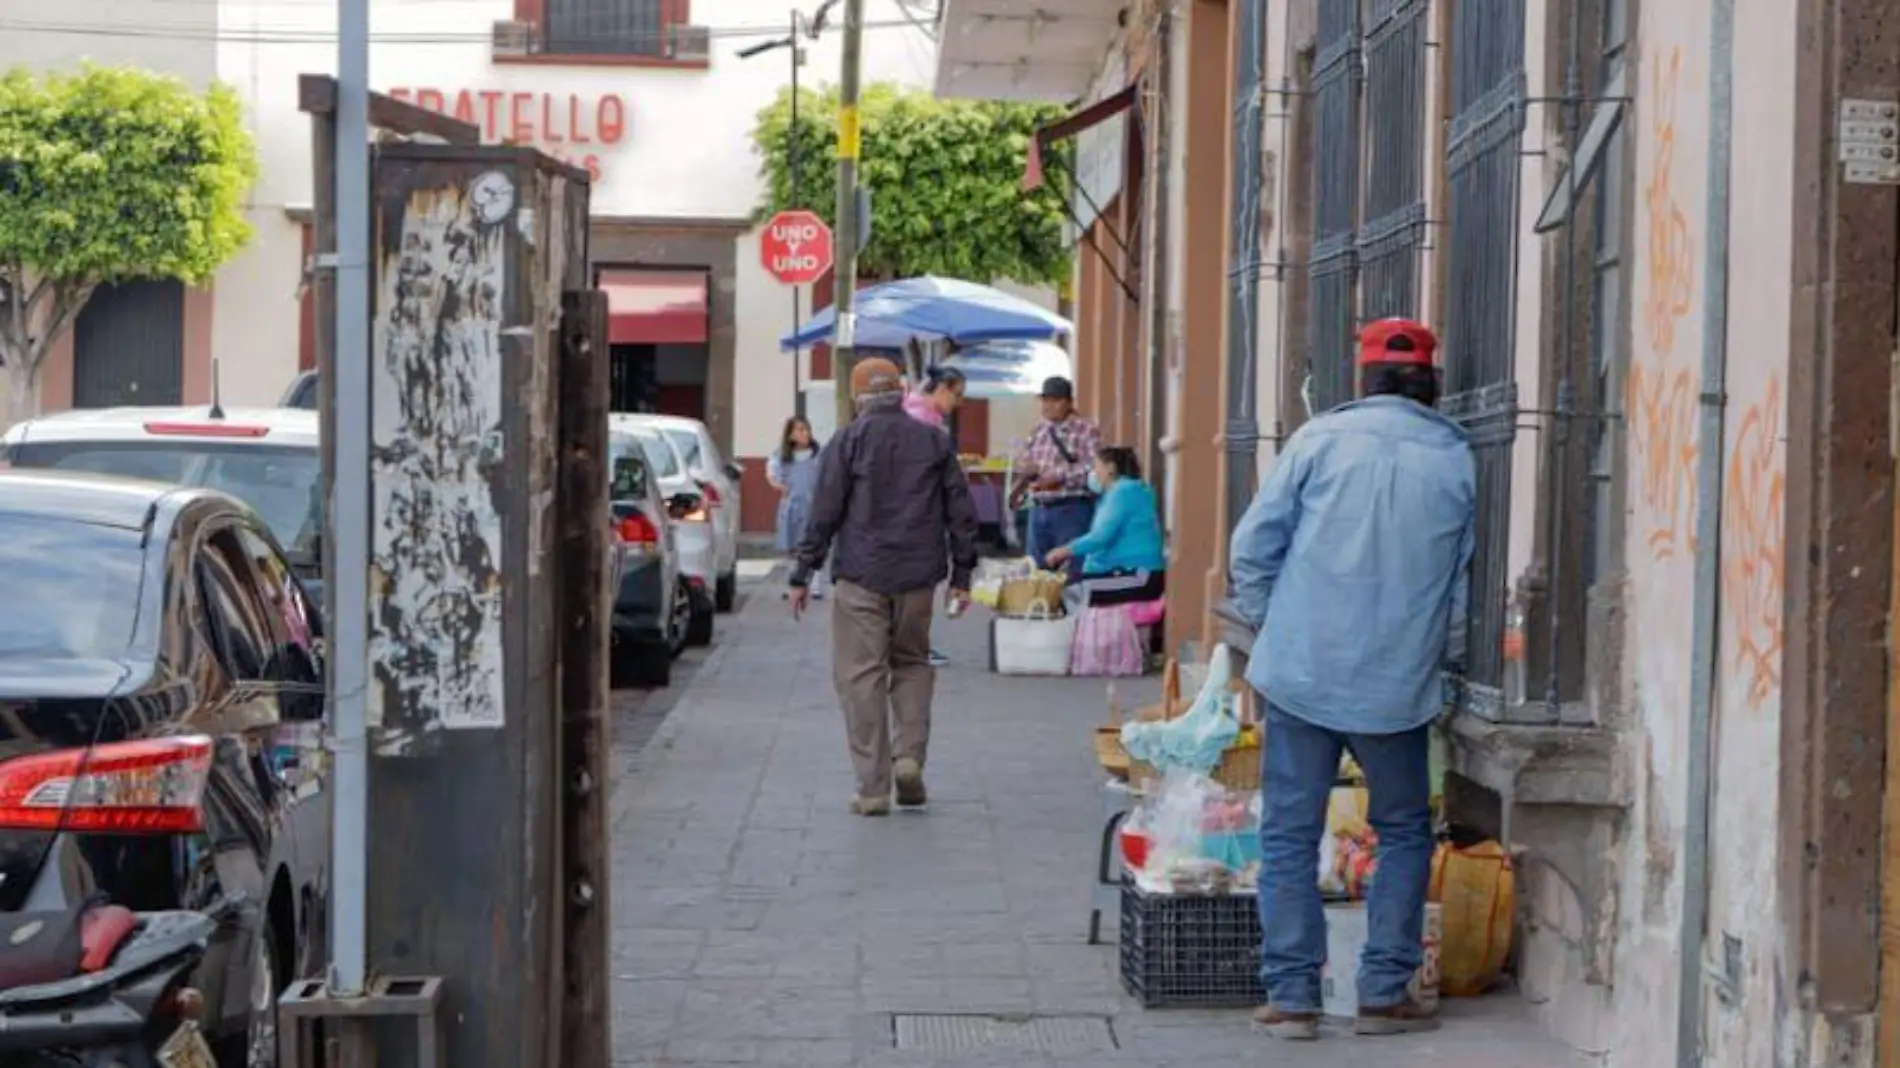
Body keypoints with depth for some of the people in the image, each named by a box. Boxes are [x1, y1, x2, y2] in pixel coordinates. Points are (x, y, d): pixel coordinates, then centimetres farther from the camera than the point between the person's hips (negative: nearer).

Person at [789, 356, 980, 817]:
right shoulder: (935, 442, 7)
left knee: (861, 675, 0)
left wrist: (802, 576, 0)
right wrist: (961, 575, 14)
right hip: (918, 577, 3)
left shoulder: (848, 442, -3)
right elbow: (961, 512, 8)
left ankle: (873, 787, -2)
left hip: (861, 578, -3)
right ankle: (909, 755, 2)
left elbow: (823, 513, -5)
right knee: (912, 663, 20)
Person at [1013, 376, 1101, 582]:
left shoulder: (1087, 430, -7)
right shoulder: (1039, 430, 15)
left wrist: (1060, 477, -22)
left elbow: (1094, 469, -16)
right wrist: (1027, 467, -4)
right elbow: (1022, 459, 20)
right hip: (1039, 509, 7)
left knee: (1072, 574, -7)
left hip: (1072, 510, -7)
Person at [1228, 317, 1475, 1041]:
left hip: (1301, 674, -1)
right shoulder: (1458, 460, 4)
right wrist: (1448, 660, 23)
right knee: (1404, 834, 17)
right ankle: (1384, 992, 13)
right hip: (1399, 685, 1)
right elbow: (1468, 584, 8)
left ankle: (1291, 996, 6)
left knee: (1289, 837, 7)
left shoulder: (1320, 439, 0)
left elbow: (1252, 548, 0)